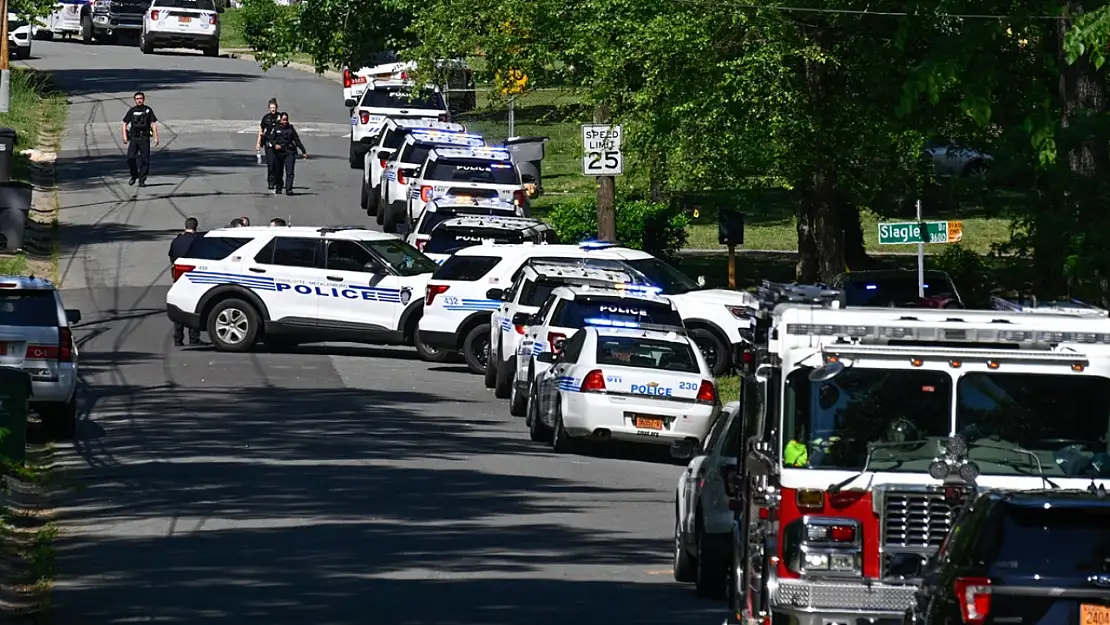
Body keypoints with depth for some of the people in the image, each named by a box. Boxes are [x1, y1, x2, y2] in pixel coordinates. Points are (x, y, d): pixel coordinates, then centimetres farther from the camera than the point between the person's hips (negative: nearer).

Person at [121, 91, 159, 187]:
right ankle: (134, 176, 15)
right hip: (134, 138, 1)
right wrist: (125, 136, -1)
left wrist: (156, 137, -6)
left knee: (145, 159, -3)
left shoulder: (148, 110, 4)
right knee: (130, 158, -7)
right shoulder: (132, 111, 8)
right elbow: (125, 124, 11)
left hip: (144, 138, -1)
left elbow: (153, 124, 2)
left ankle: (142, 179, 5)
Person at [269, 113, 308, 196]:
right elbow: (271, 138, -2)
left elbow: (297, 141, 12)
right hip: (279, 153, 0)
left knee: (289, 172, -12)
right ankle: (278, 189, 24)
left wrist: (304, 151, 12)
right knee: (278, 172, 7)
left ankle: (289, 189, -16)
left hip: (290, 152, 0)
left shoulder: (291, 128, 9)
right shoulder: (276, 128, 5)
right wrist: (275, 144, -23)